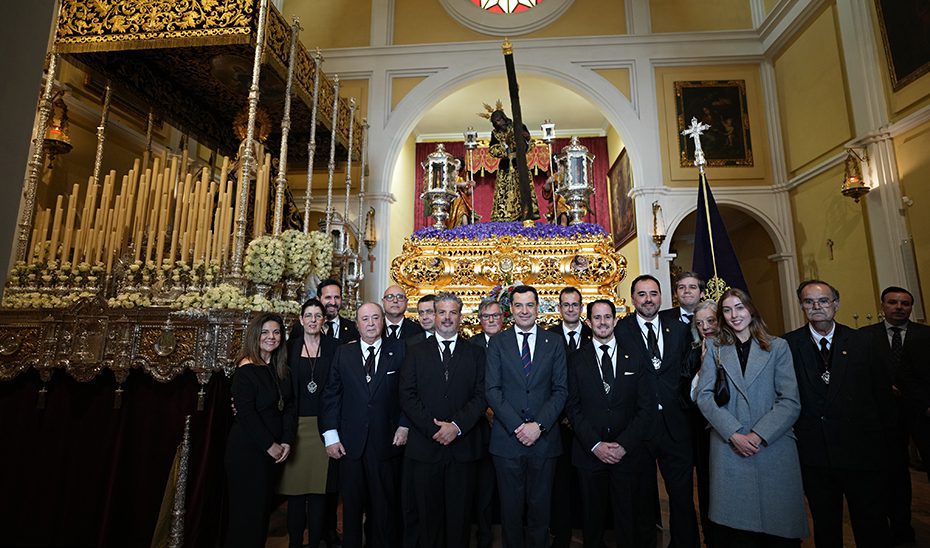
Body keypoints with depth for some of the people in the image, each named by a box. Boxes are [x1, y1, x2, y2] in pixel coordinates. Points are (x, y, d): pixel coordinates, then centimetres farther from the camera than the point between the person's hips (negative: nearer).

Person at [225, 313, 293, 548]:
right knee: (248, 510, 4)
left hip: (273, 449, 7)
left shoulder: (280, 369, 8)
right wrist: (270, 445, -15)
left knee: (264, 506, 14)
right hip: (247, 449, -7)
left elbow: (288, 406, 6)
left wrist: (287, 441, -5)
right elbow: (246, 413, -18)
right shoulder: (246, 370, -14)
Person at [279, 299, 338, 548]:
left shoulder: (333, 346, 3)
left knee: (319, 489, 5)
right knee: (295, 489, 6)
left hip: (323, 425, -1)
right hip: (296, 424, 1)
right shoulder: (290, 347, 5)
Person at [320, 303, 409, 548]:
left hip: (386, 442, -1)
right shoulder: (343, 353, 4)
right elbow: (331, 395, 3)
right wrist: (330, 436, -2)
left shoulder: (398, 350, 0)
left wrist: (404, 426, -4)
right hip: (350, 443, 1)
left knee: (384, 505, 11)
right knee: (351, 504, 12)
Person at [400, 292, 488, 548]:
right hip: (425, 446, 0)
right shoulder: (416, 352, 6)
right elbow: (407, 396, -2)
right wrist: (434, 428, -11)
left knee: (460, 514, 9)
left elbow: (482, 395, -2)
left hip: (463, 447, 0)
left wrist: (457, 426, -14)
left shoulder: (476, 353, 6)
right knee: (428, 513, 10)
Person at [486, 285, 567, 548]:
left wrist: (539, 425, -12)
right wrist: (517, 426, -12)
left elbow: (560, 390, 0)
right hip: (507, 438, 0)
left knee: (540, 505, 12)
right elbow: (492, 390, -3)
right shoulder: (497, 342, 2)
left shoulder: (554, 343, 4)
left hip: (544, 439, 1)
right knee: (510, 506, 11)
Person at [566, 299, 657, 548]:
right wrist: (595, 444, -11)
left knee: (626, 517, 10)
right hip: (589, 452, 0)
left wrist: (624, 444, -10)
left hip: (627, 452, 0)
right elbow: (573, 407, -2)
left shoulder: (635, 359, 3)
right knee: (592, 517, 12)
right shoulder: (576, 360, 2)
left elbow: (647, 407, -1)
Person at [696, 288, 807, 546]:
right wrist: (733, 434, -11)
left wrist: (759, 435, -12)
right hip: (729, 451, 0)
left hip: (774, 448, 0)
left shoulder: (777, 347, 6)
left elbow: (791, 401, -2)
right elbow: (704, 396, 0)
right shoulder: (714, 348, 8)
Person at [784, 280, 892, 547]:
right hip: (814, 453, -1)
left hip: (861, 452, 1)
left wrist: (882, 433, 5)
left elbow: (882, 390, 7)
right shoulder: (788, 345, -4)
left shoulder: (861, 343, 2)